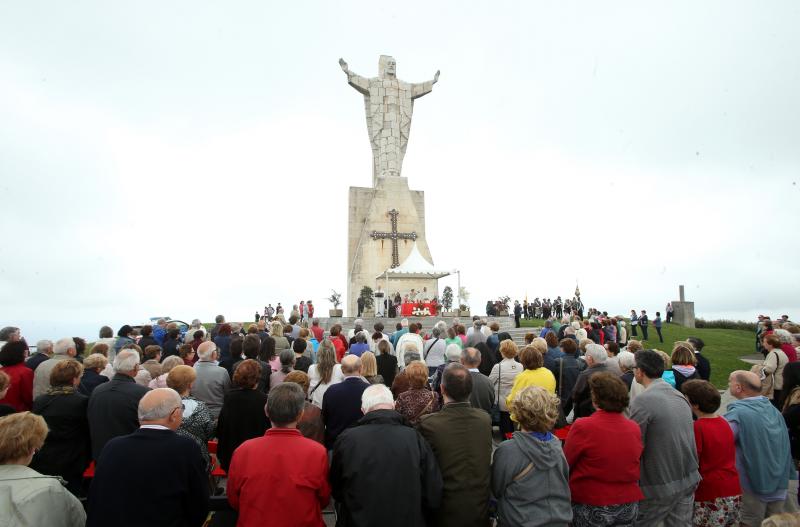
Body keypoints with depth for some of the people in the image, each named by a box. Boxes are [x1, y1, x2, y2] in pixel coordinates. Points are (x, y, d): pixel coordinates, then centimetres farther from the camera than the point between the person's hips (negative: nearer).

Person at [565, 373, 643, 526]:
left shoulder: (582, 427, -21)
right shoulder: (635, 428, -5)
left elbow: (565, 465, -9)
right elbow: (631, 467, 9)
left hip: (591, 507, -4)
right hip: (629, 506, 5)